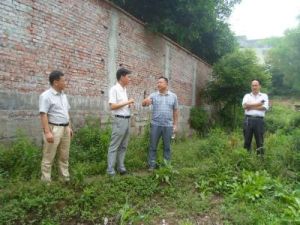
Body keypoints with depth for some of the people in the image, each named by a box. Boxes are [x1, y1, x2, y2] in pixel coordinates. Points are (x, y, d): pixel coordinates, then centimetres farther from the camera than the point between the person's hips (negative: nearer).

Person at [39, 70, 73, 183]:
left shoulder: (63, 95, 14)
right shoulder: (46, 95, -11)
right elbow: (43, 114, -17)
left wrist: (69, 127, 17)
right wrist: (47, 132, -23)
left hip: (65, 128, 8)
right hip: (53, 128, -8)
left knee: (64, 156, 14)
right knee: (49, 157, 0)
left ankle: (66, 178, 24)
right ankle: (46, 181, 10)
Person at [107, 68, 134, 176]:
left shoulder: (124, 89, 15)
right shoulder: (114, 89, -10)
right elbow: (112, 106, -18)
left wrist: (129, 105, 4)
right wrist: (127, 102, -15)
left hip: (127, 119, 9)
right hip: (119, 120, -9)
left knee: (123, 146, 13)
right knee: (114, 146, -2)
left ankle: (121, 167, 22)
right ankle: (110, 170, 6)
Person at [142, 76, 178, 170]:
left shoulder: (173, 96, 5)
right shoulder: (153, 95, 2)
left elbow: (175, 111, 8)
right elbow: (143, 104, -11)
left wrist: (175, 124, 5)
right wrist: (146, 101, -35)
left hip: (168, 125, 0)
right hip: (155, 125, 0)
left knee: (167, 147, 11)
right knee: (153, 146, 6)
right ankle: (152, 165, 17)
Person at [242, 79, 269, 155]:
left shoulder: (264, 96, 13)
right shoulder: (247, 96, 14)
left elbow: (265, 107, -5)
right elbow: (245, 105, -6)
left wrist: (251, 106, -5)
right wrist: (258, 103, -4)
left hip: (259, 120, 0)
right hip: (248, 120, 1)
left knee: (260, 141, 2)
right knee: (247, 140, 3)